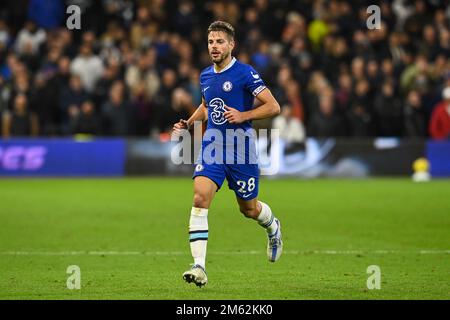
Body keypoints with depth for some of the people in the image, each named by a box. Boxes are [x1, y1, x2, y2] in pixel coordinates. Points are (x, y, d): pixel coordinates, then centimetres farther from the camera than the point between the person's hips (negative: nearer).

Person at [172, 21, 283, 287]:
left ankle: (273, 227, 49)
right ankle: (199, 267, -22)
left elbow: (273, 107, -11)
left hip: (241, 148, -4)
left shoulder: (245, 73, -10)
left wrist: (243, 116, -21)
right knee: (200, 198, -18)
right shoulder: (206, 76, 9)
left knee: (249, 208, 11)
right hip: (212, 146, 4)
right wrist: (188, 123, 13)